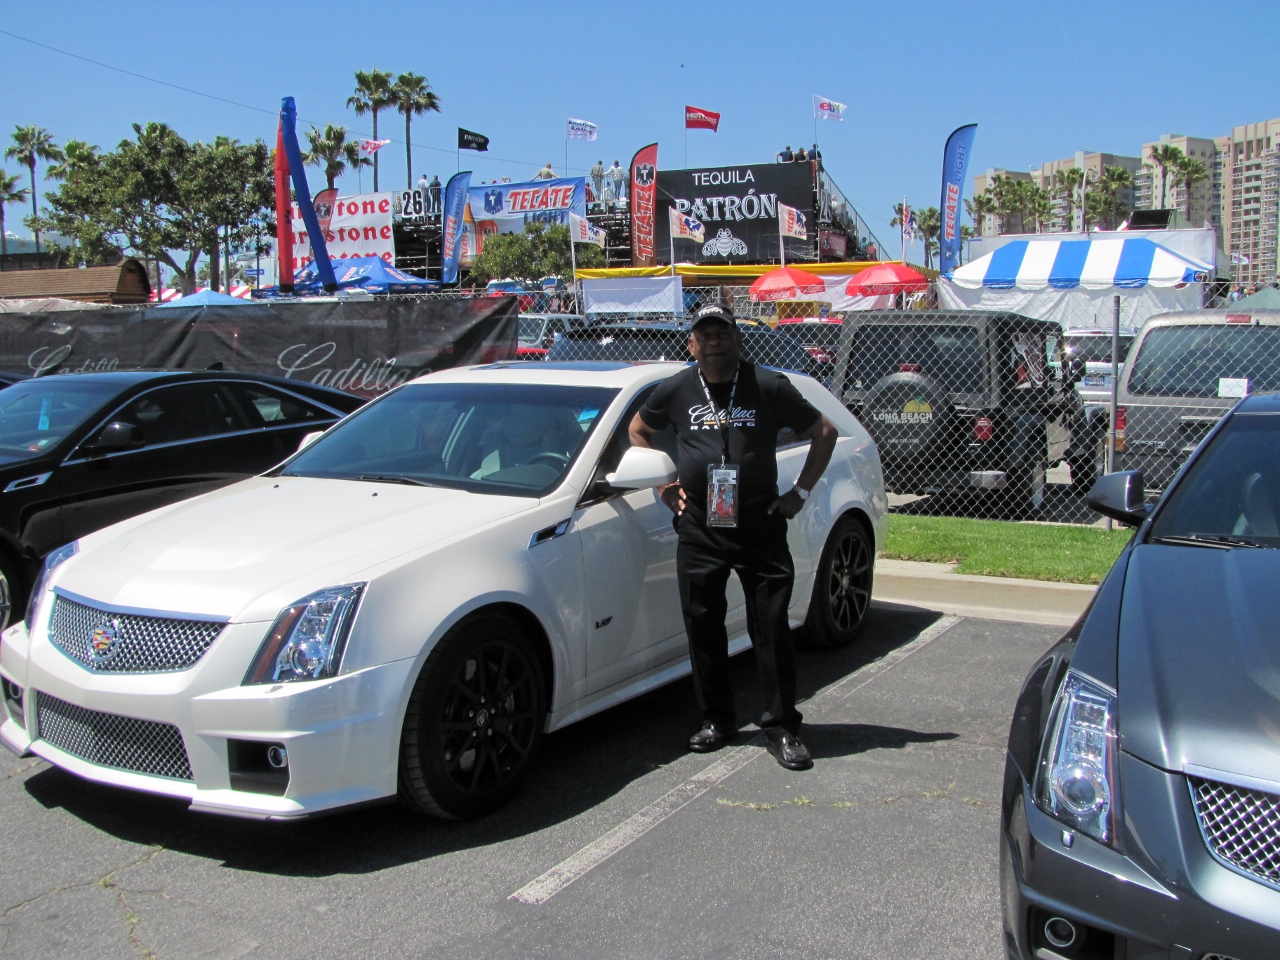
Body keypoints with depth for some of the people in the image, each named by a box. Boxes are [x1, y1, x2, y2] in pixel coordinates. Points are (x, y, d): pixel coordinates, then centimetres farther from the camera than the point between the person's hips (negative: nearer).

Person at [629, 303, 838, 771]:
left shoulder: (770, 387, -2)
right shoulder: (675, 390, 3)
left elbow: (824, 432, 7)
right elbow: (638, 430, 21)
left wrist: (801, 491, 2)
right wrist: (663, 484, 11)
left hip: (761, 526, -2)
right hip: (698, 529, 2)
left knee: (772, 626, -1)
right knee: (702, 626, 7)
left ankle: (782, 727, 10)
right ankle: (717, 720, 22)